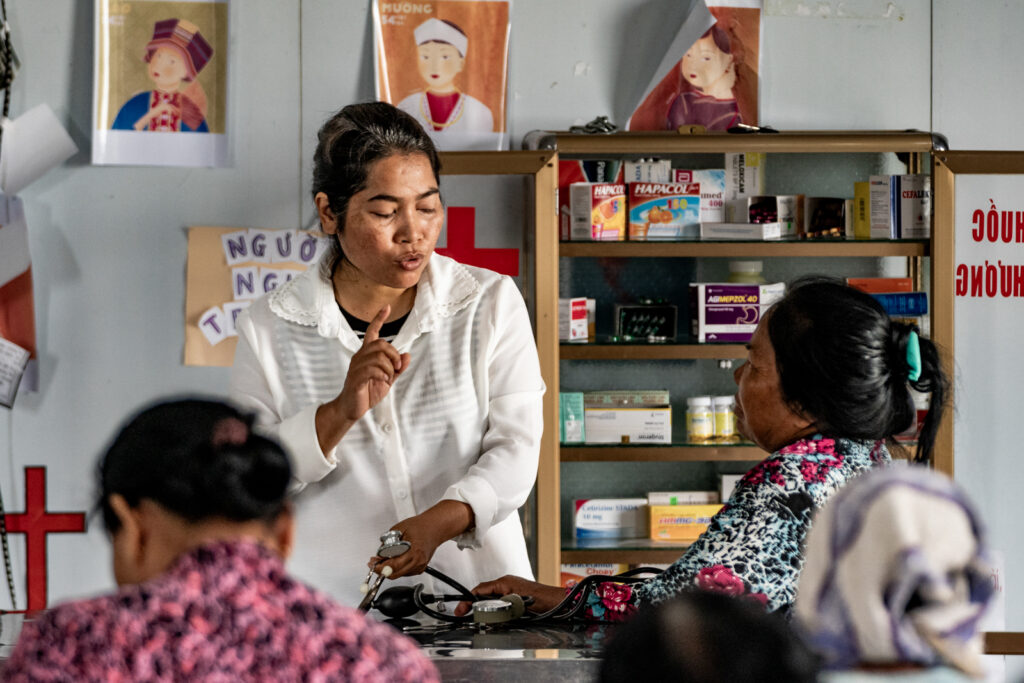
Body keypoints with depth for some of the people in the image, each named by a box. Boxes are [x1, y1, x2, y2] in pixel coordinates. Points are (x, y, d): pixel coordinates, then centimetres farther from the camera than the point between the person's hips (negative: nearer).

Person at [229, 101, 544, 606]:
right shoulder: (270, 329, 6)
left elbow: (515, 448, 0)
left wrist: (440, 520, -18)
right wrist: (341, 413, -13)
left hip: (475, 588, 0)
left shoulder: (490, 304, 8)